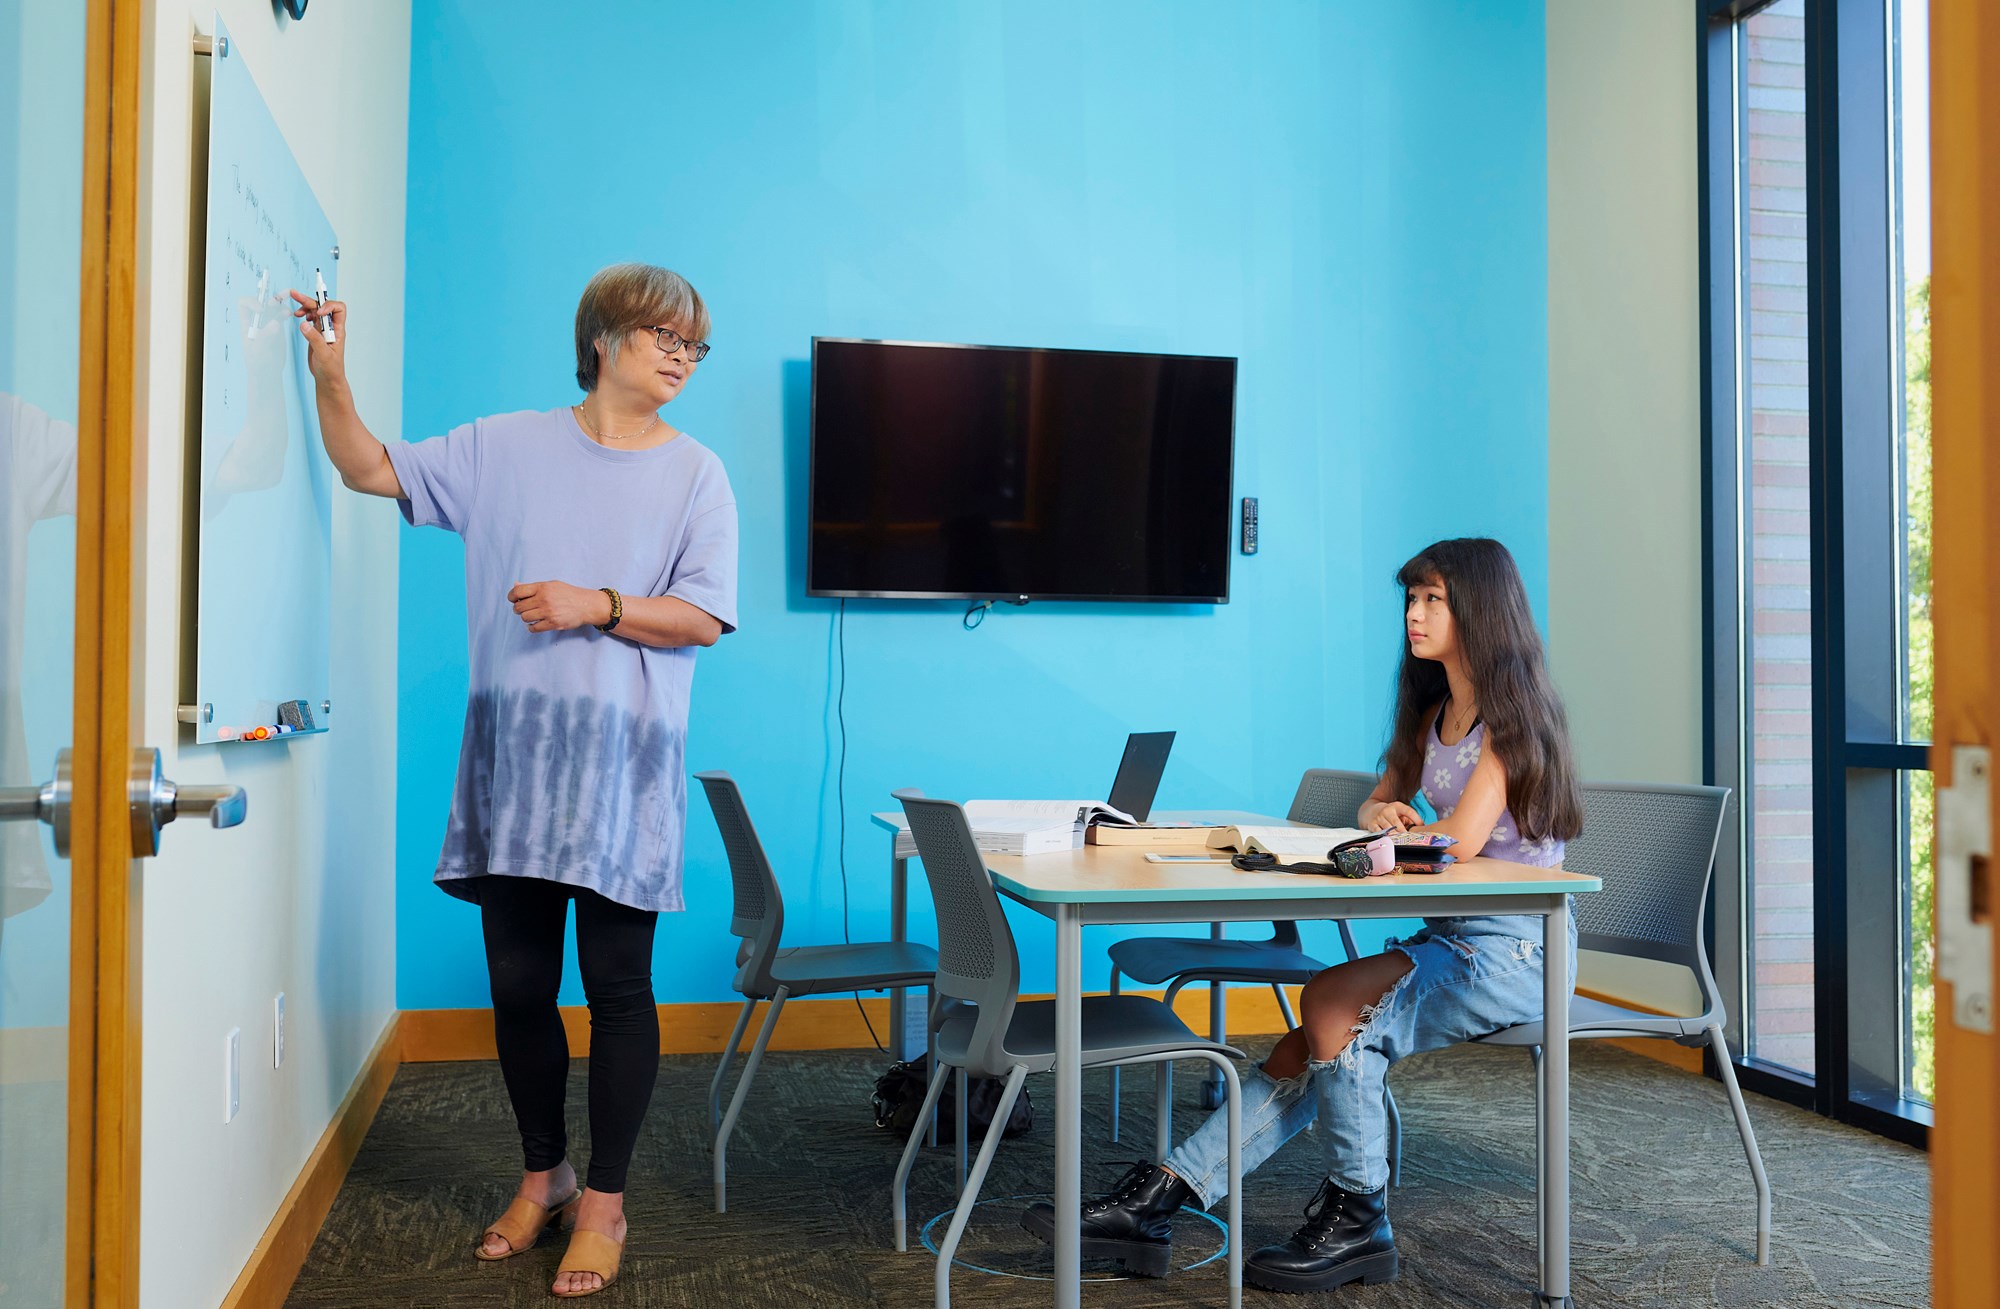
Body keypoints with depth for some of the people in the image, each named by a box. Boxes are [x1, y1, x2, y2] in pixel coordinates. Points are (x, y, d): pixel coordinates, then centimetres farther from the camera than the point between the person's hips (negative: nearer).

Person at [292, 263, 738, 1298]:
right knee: (518, 981, 9)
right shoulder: (506, 447, 8)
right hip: (515, 755, 2)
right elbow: (374, 470, 12)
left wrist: (597, 607, -14)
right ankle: (542, 1175, 29)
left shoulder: (695, 475, 3)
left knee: (616, 984, 1)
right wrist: (332, 378, -1)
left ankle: (604, 1202, 15)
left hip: (625, 760, -2)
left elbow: (703, 618, -3)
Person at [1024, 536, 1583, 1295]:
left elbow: (1462, 839, -23)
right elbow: (1381, 804, 22)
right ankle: (1154, 1202, -11)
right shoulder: (1435, 713, 16)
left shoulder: (1513, 713, -12)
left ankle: (1358, 1219, -8)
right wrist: (1382, 817, -3)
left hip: (1511, 949, -7)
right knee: (1311, 1050, -8)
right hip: (1450, 939, 7)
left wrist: (1390, 833, -2)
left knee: (1331, 1007, -23)